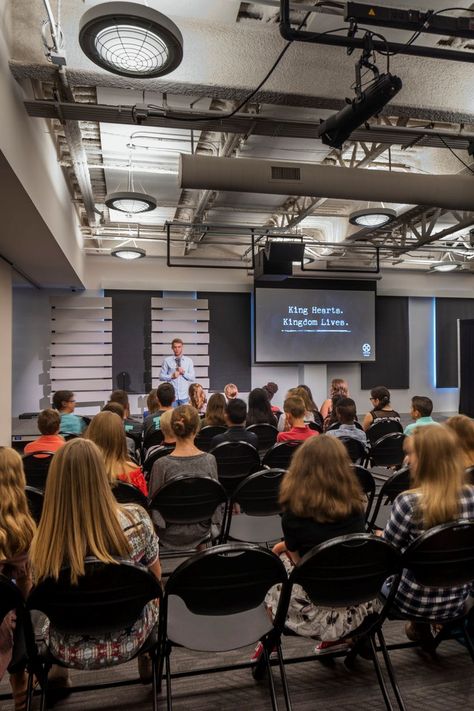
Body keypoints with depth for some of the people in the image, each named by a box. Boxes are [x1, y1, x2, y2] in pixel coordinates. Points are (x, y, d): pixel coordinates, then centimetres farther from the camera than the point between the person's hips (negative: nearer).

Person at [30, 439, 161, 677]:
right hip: (128, 643, 0)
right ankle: (147, 665, 50)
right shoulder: (136, 520, -27)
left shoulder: (43, 543, -26)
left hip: (71, 653, 1)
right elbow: (155, 575, -8)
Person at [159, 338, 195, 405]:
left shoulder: (188, 361, 8)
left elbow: (192, 377, 6)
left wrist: (184, 372, -11)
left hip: (184, 396, 2)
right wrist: (172, 376, -13)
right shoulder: (167, 360, 2)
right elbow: (161, 376, 2)